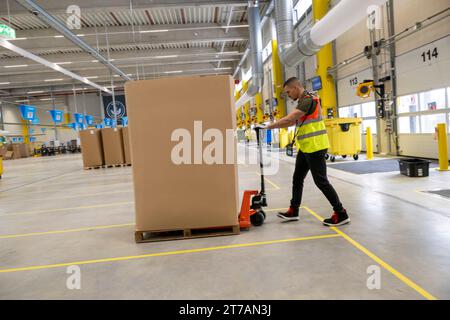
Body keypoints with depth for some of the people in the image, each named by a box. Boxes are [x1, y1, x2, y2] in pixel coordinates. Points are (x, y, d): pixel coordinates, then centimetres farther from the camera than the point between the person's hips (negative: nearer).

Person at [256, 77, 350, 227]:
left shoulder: (308, 100, -17)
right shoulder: (303, 101, 15)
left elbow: (288, 120, -23)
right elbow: (292, 122, 14)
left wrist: (267, 127, -14)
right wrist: (270, 126, 6)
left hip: (315, 147, -10)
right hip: (305, 148, 10)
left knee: (321, 181, -5)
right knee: (297, 178, 14)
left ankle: (341, 214, 6)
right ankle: (293, 211, 25)